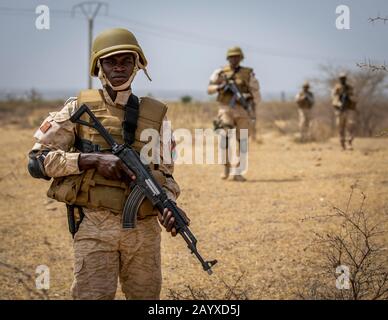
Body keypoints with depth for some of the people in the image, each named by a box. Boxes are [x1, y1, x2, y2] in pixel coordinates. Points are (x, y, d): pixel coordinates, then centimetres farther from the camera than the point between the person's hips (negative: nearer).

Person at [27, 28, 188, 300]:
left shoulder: (155, 114, 7)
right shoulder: (79, 108, 1)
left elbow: (165, 173, 11)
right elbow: (37, 160, -3)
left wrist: (169, 204, -11)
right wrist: (92, 160, -15)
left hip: (144, 228, 3)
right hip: (95, 226, -3)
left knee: (147, 295, 12)